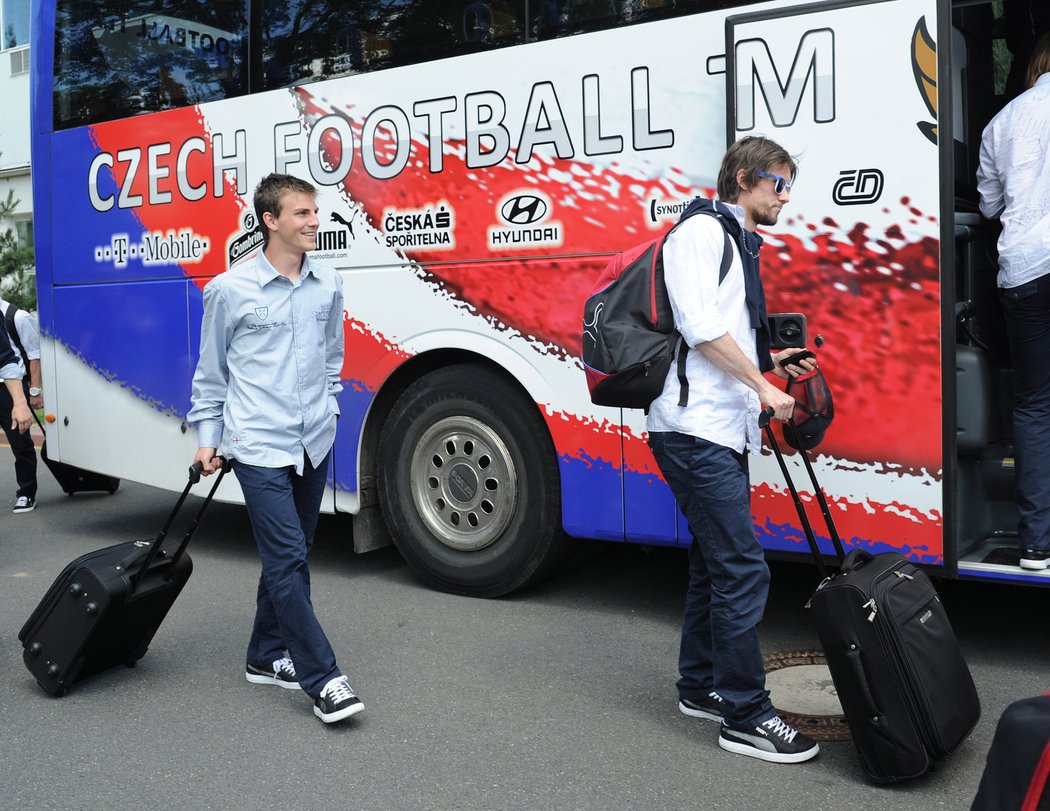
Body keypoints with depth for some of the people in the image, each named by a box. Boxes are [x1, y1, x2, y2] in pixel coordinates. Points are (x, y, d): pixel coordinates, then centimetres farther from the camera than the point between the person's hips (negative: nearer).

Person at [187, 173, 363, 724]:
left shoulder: (328, 285, 6)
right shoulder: (230, 290, -5)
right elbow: (211, 373, 4)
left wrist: (328, 405, 12)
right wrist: (207, 437, 4)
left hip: (314, 442, 5)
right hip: (258, 445, -5)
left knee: (288, 558, 14)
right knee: (288, 560, -9)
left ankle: (267, 657, 30)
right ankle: (323, 680, -3)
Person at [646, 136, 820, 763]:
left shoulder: (741, 245, 22)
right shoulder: (701, 231, -6)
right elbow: (700, 325, -17)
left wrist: (771, 362, 14)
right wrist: (761, 384, -14)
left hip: (725, 430, 10)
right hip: (695, 428, -10)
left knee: (716, 564, 16)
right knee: (743, 568, -10)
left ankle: (702, 688, 28)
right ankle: (746, 716, -2)